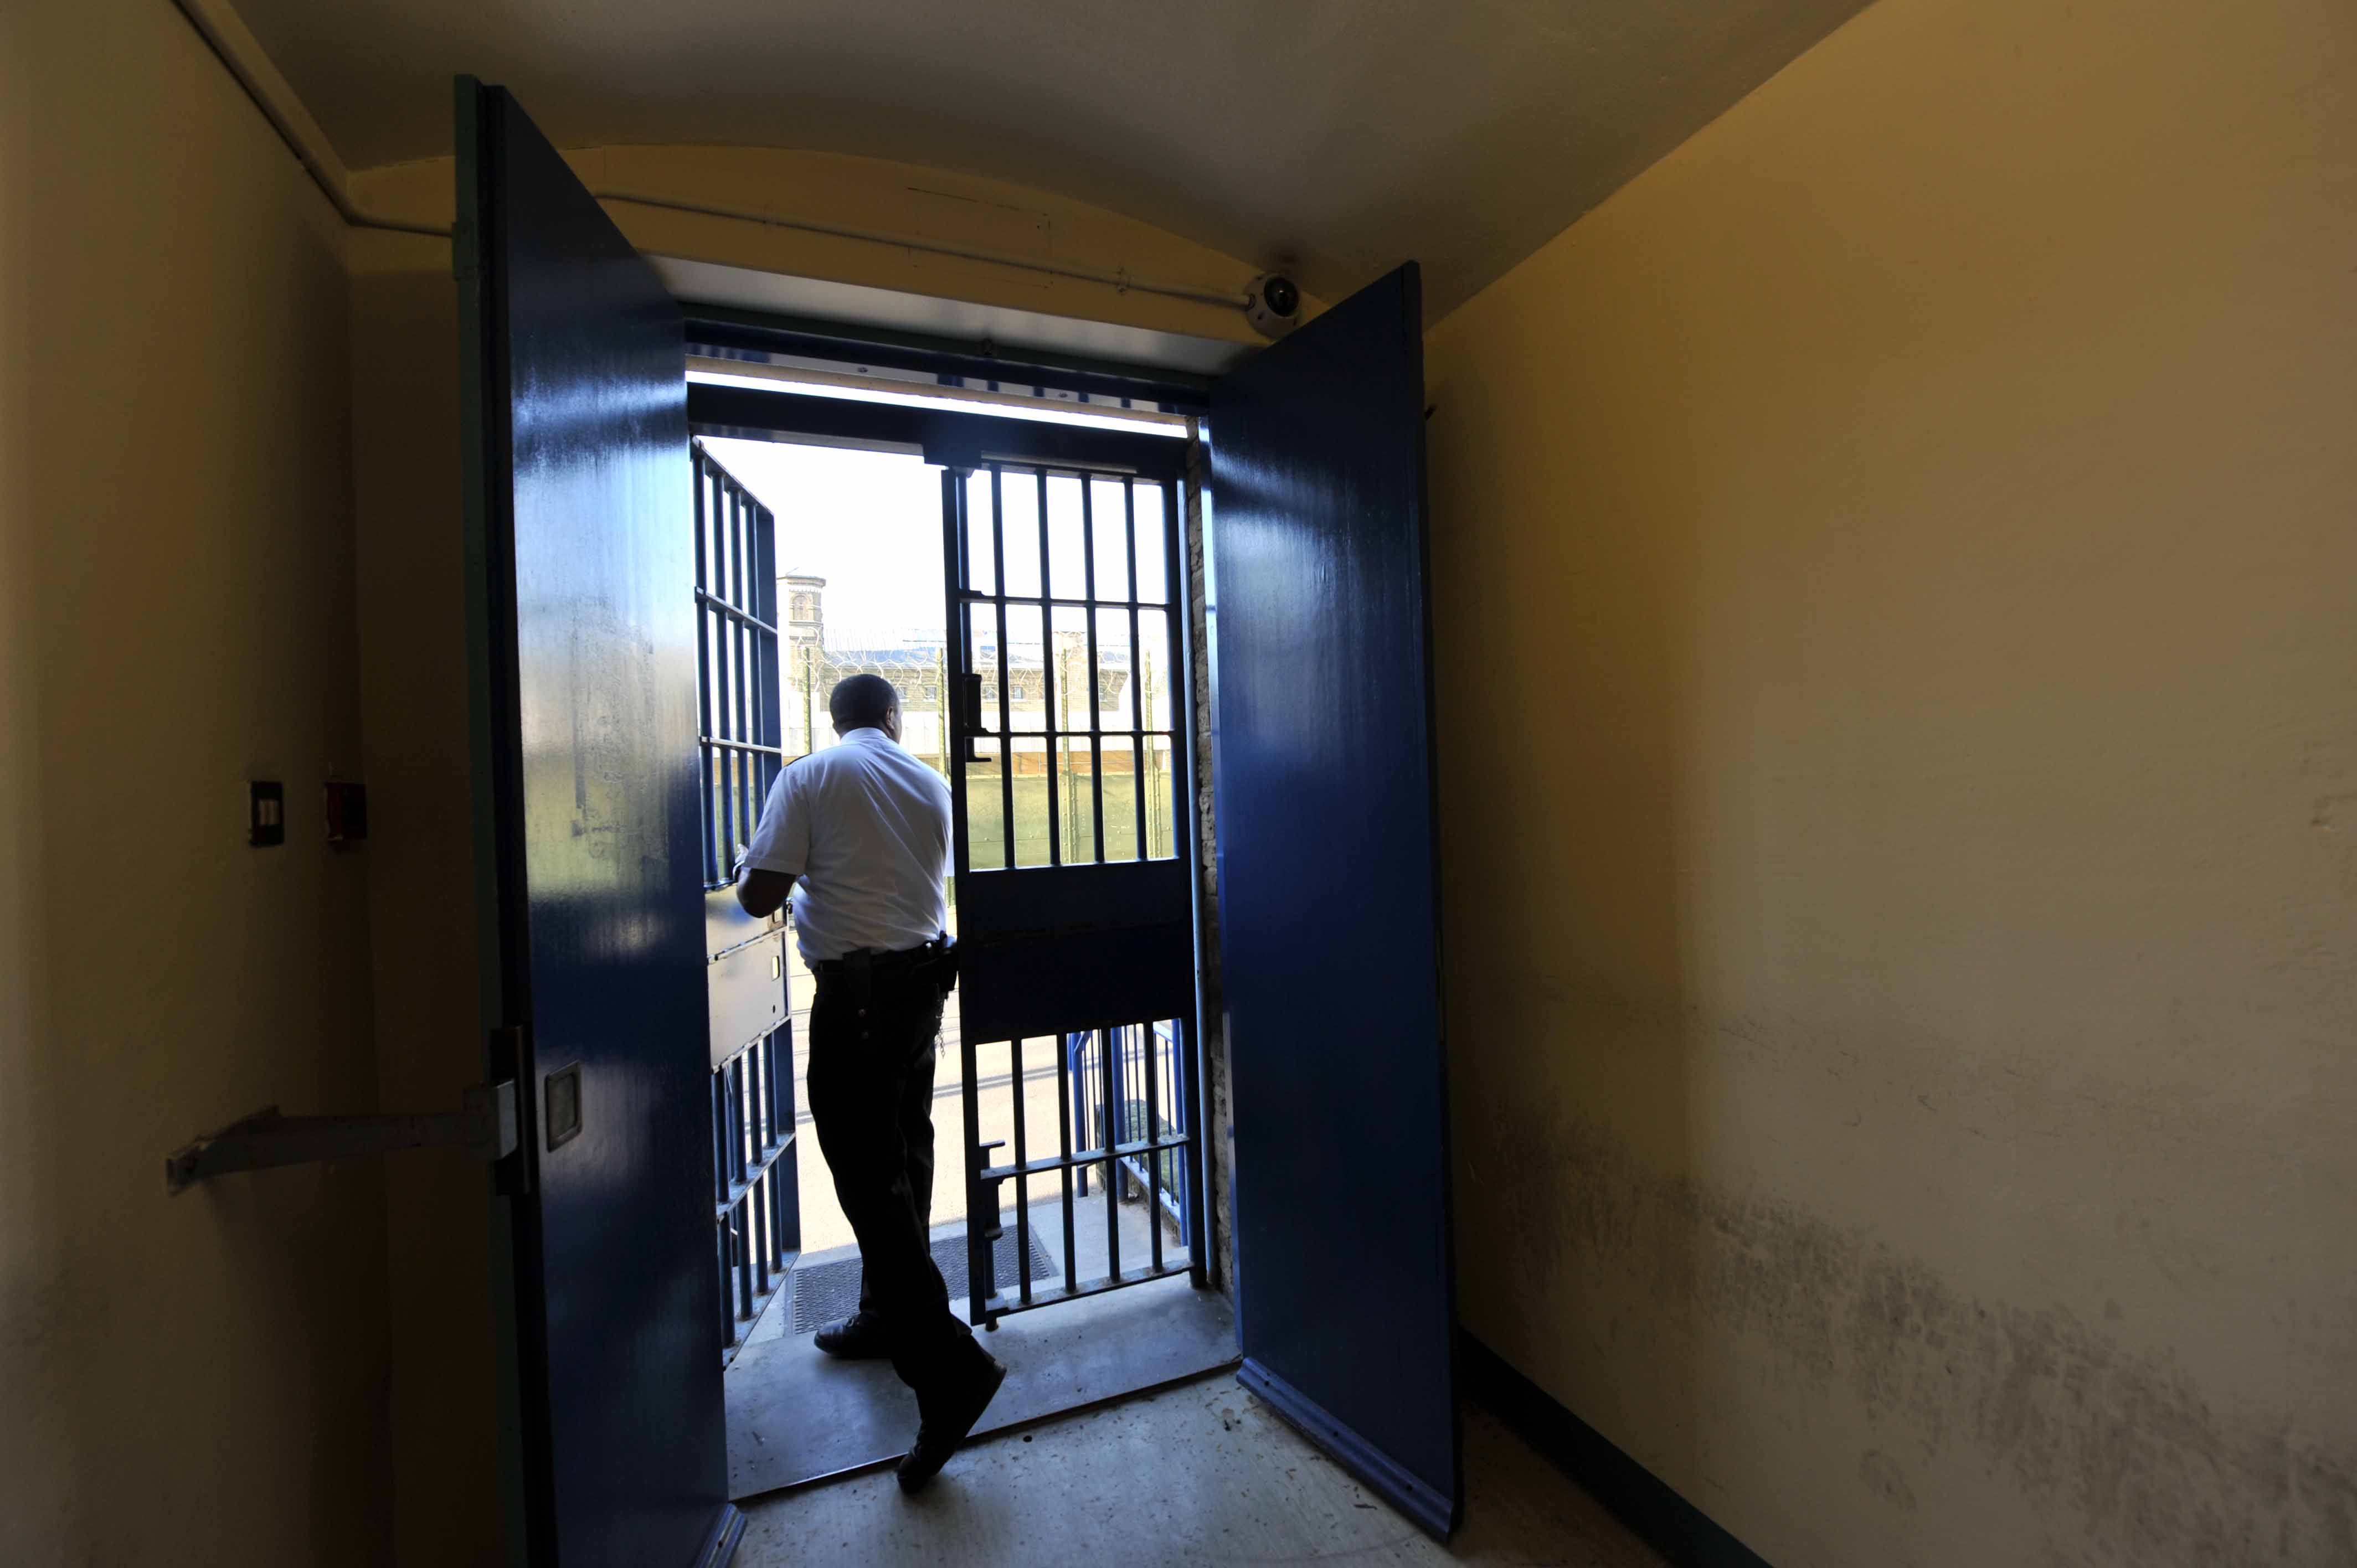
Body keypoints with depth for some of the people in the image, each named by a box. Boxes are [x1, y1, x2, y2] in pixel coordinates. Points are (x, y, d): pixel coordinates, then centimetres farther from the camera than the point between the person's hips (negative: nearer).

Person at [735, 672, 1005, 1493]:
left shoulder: (810, 777, -7)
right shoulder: (929, 783, 8)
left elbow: (759, 895, -10)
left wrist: (747, 871, 13)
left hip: (856, 990, -6)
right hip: (924, 974, 7)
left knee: (868, 1175, -3)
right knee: (903, 1155, 18)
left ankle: (948, 1364, -4)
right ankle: (888, 1315, 35)